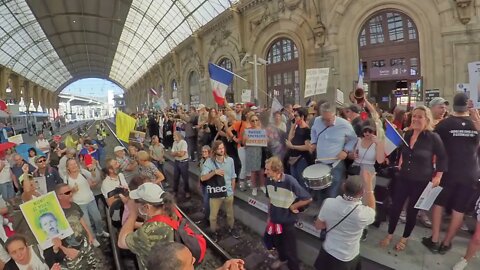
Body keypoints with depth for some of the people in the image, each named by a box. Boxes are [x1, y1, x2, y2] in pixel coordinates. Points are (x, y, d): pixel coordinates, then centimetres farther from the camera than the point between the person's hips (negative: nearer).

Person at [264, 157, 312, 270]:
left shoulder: (290, 181, -29)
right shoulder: (269, 181, -12)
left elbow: (308, 199, -20)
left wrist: (293, 207, -12)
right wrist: (269, 217, 9)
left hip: (287, 222, -5)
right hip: (274, 220, 5)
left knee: (290, 249, 11)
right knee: (277, 244, 26)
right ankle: (282, 259, 54)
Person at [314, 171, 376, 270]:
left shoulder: (329, 203, -23)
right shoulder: (362, 213, -31)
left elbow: (318, 226, -7)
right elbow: (371, 210, -4)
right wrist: (368, 184, -7)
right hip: (347, 260, -2)